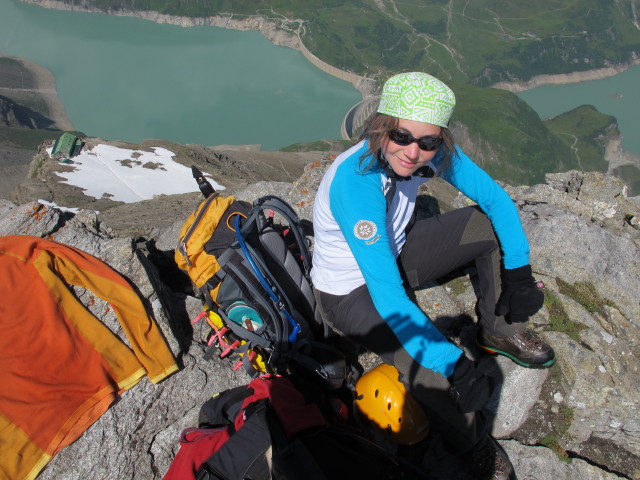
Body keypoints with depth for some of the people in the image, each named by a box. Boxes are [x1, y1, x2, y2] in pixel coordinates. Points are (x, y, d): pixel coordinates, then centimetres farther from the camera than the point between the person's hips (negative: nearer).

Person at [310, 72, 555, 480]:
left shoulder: (434, 152, -17)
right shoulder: (356, 180, -36)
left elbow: (496, 198, -4)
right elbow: (386, 293, -38)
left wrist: (519, 272, -13)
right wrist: (456, 366, -38)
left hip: (396, 255, 7)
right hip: (351, 291, -6)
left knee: (493, 221, -3)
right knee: (435, 373, -28)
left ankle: (498, 330, 16)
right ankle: (470, 442, 7)